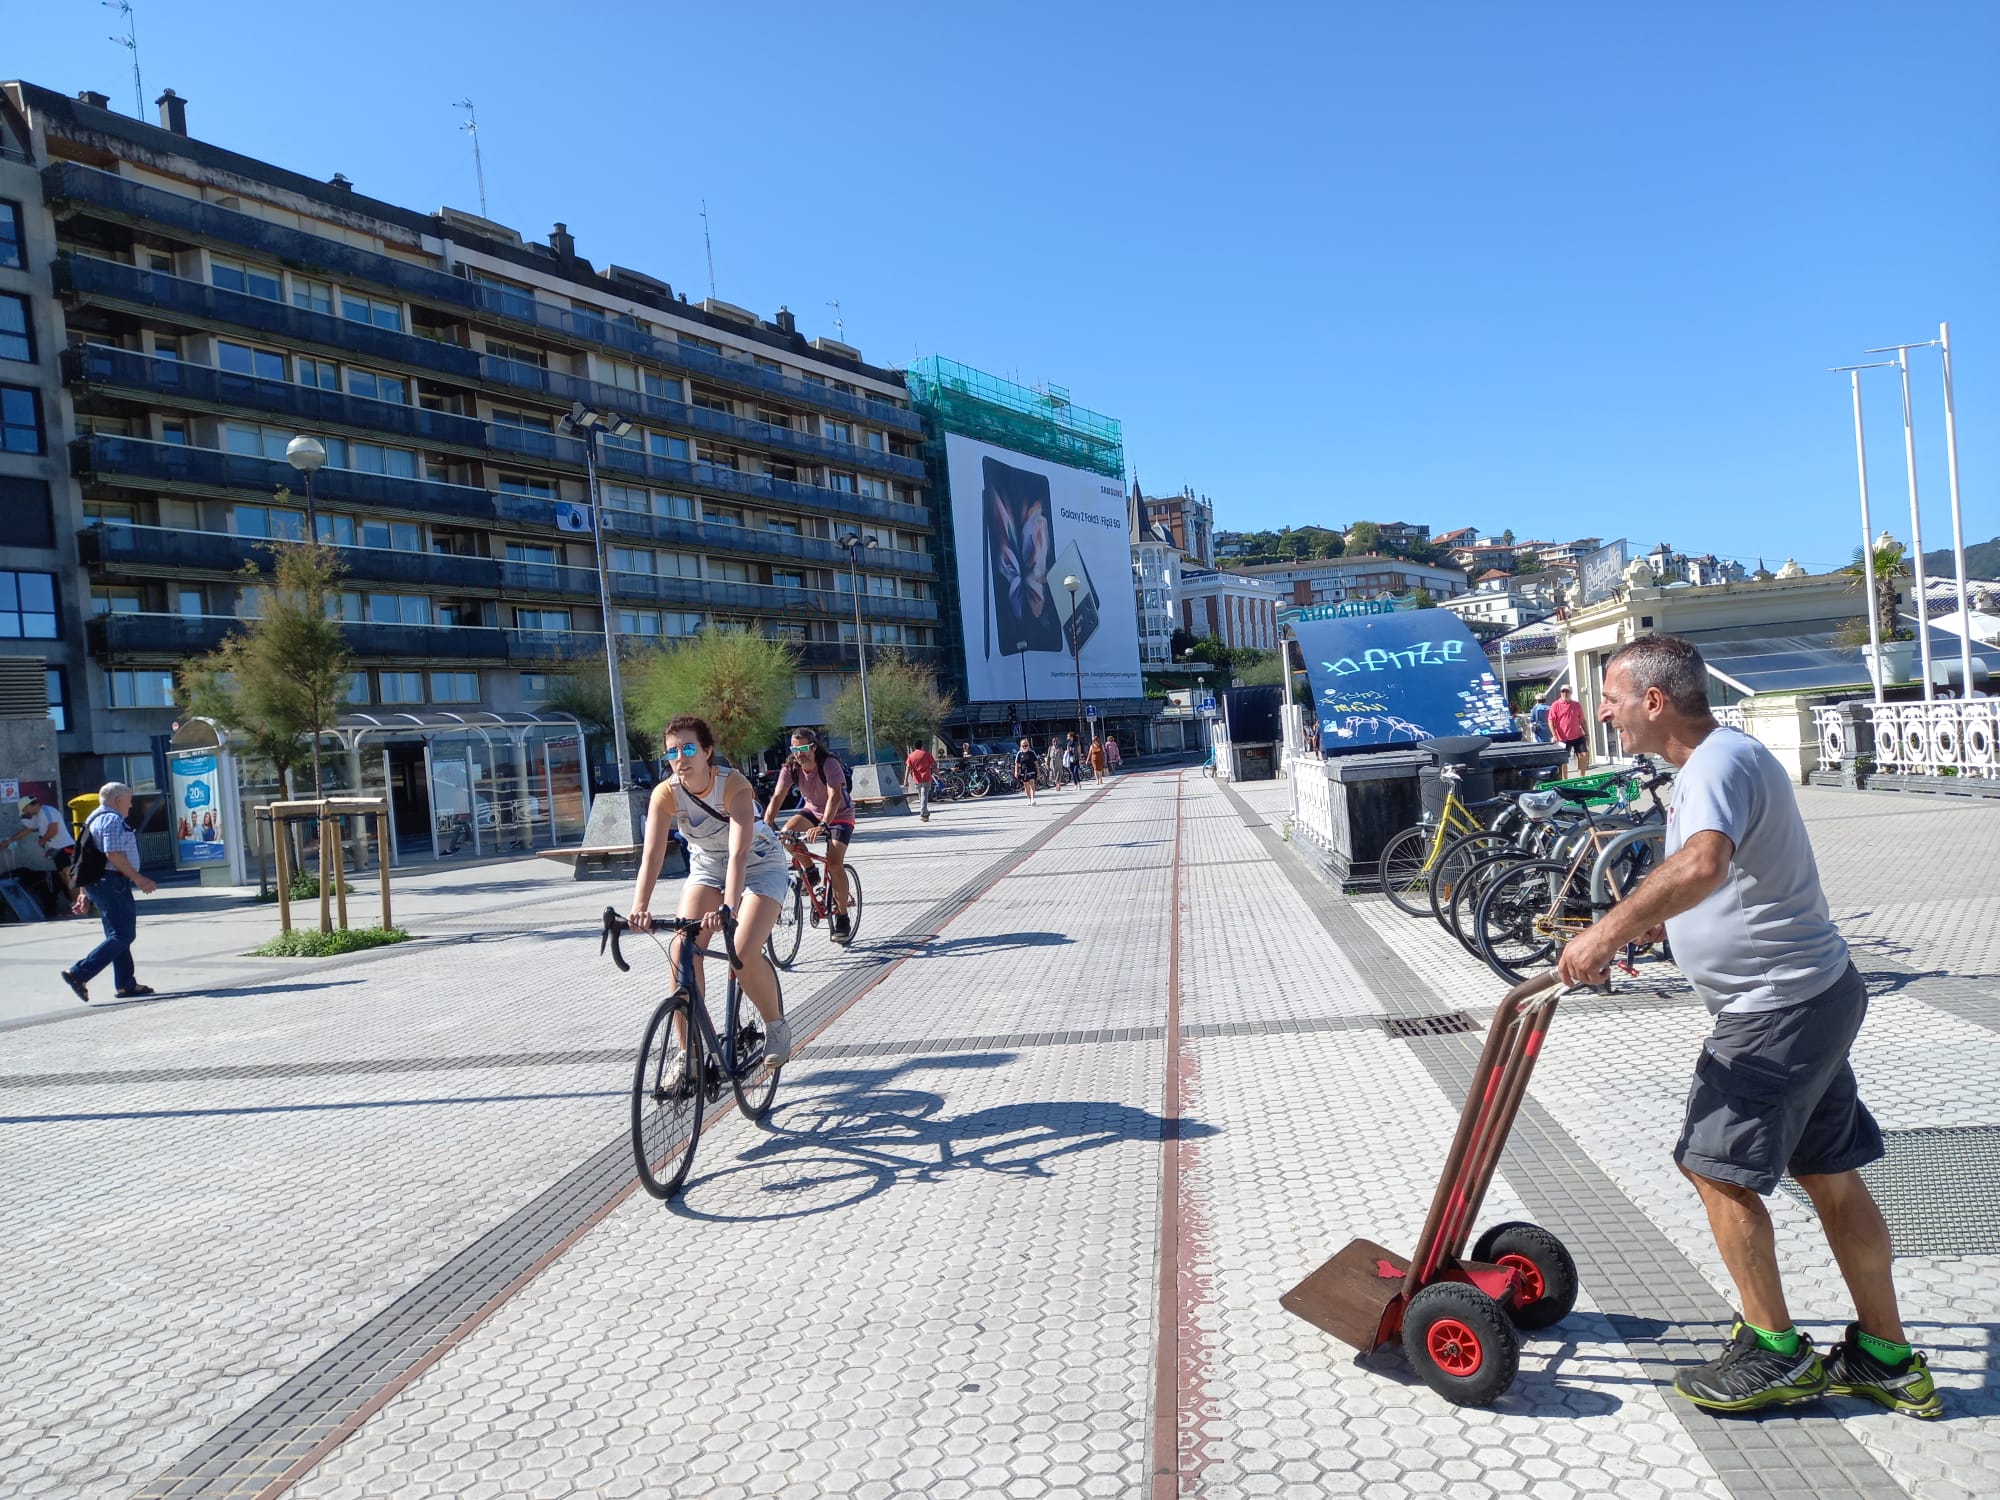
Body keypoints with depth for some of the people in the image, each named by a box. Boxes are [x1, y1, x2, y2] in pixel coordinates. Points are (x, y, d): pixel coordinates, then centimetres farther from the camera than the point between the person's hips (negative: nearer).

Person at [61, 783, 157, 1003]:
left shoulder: (96, 819, 22)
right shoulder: (113, 820, -11)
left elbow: (88, 860, 23)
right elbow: (114, 855, -22)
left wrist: (85, 892, 24)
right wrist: (138, 879, -18)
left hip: (97, 883, 11)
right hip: (112, 883, -11)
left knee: (118, 935, 13)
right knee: (122, 935, -11)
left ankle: (126, 985, 15)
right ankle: (79, 974, -15)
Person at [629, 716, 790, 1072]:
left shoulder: (734, 785, -31)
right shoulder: (666, 794, -19)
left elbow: (738, 854, -40)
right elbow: (652, 855, -29)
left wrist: (727, 908, -54)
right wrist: (639, 908, -44)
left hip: (759, 867, -4)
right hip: (707, 868, 4)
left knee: (744, 951, -24)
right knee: (682, 950, -15)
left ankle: (776, 1025, 4)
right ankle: (687, 1052, -1)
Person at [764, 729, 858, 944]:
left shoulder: (830, 764, -27)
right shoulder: (791, 769, -13)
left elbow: (835, 797, -38)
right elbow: (777, 798, -22)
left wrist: (823, 825, -52)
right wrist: (766, 826, -37)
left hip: (840, 815, -5)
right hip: (812, 811, 5)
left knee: (834, 863, -22)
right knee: (787, 831, -25)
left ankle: (842, 918, -9)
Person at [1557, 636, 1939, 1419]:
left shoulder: (1721, 762, -21)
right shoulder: (1718, 758, 12)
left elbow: (1702, 863, -43)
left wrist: (1611, 929, -37)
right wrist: (1655, 918, 25)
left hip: (1778, 1006, -10)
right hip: (1813, 995, 10)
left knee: (1719, 1166, -1)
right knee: (1829, 1174, 15)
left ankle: (1775, 1353, 12)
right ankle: (1886, 1359, 26)